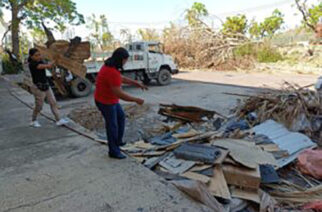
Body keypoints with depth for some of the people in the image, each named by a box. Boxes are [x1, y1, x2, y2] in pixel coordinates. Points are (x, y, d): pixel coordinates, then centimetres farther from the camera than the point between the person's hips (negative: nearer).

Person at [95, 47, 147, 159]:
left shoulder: (110, 66, 2)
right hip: (105, 102, -10)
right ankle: (113, 151, 19)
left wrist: (137, 83, 13)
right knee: (112, 125, 3)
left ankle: (118, 141, 37)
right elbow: (119, 93, -32)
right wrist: (136, 100, -24)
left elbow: (122, 78, 17)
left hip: (110, 99, 10)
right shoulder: (112, 72, -31)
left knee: (121, 117, 22)